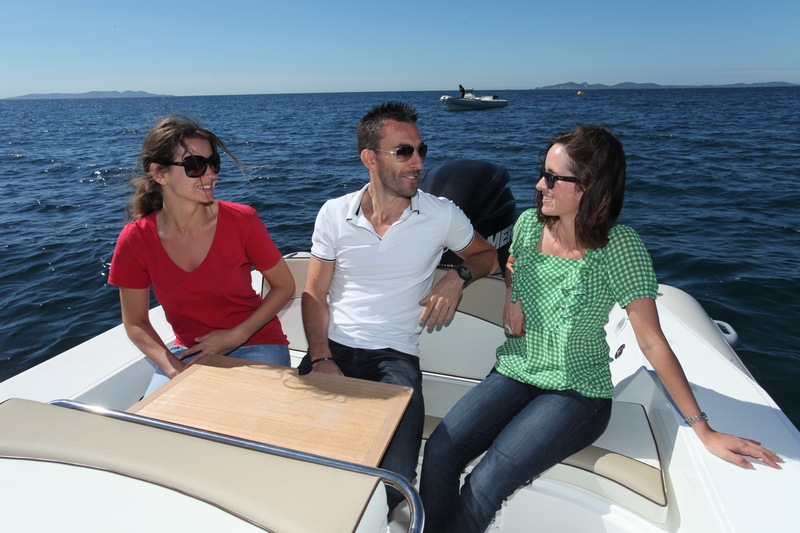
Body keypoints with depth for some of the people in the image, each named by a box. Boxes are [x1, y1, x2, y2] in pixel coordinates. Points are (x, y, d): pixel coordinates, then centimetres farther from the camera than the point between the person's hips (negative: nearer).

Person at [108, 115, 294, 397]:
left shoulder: (242, 220, -17)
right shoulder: (135, 239, -11)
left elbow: (284, 286, -5)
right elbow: (136, 323, -1)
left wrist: (236, 336, -13)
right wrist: (174, 368, -16)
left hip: (254, 346, -1)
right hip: (187, 351, 2)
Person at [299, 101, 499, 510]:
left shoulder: (442, 215, -2)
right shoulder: (334, 214, 2)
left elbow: (487, 254, 16)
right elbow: (314, 295, 4)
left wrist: (457, 277, -7)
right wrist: (320, 359, -10)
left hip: (395, 355, -1)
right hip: (333, 346, 2)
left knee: (394, 480, -26)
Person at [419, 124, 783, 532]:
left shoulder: (618, 246, -16)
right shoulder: (529, 223, -2)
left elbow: (652, 343, -13)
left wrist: (705, 430, -12)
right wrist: (512, 295, -5)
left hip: (577, 394, -4)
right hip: (514, 373, 5)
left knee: (487, 481, -23)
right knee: (439, 452, -17)